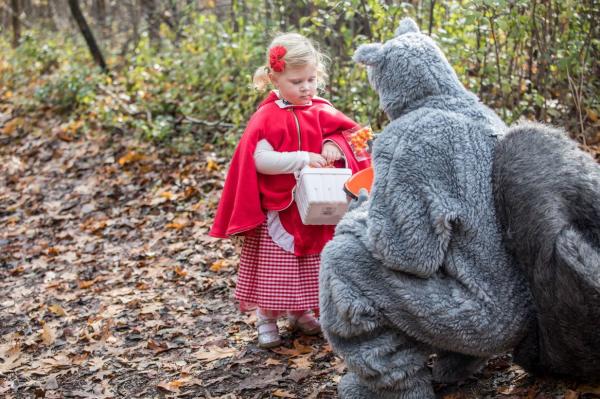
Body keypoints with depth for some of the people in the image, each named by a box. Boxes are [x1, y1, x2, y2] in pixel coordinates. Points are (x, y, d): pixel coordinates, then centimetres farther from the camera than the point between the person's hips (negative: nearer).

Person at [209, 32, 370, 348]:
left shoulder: (322, 112, 1)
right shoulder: (266, 118, -13)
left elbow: (348, 137, 5)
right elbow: (260, 160, -20)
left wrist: (335, 146, -19)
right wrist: (302, 159, -27)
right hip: (278, 208, -5)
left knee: (311, 265, 16)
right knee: (274, 266, 4)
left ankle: (301, 313, 34)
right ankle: (266, 321, 17)